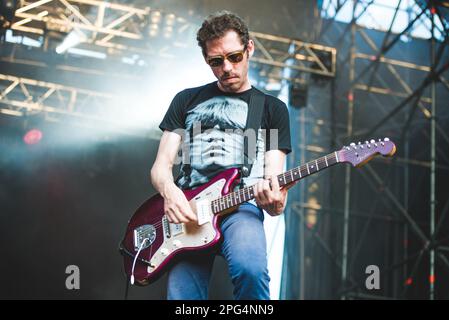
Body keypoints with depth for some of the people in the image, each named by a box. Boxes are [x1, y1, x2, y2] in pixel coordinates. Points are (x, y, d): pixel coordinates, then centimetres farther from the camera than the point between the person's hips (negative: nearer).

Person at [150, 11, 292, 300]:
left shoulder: (273, 108, 17)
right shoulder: (187, 100, 21)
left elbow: (274, 177, 9)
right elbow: (161, 164, 15)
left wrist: (273, 202, -17)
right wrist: (168, 190, -10)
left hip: (241, 204, -2)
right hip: (187, 208, 2)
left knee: (250, 268, -35)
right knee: (182, 294, -17)